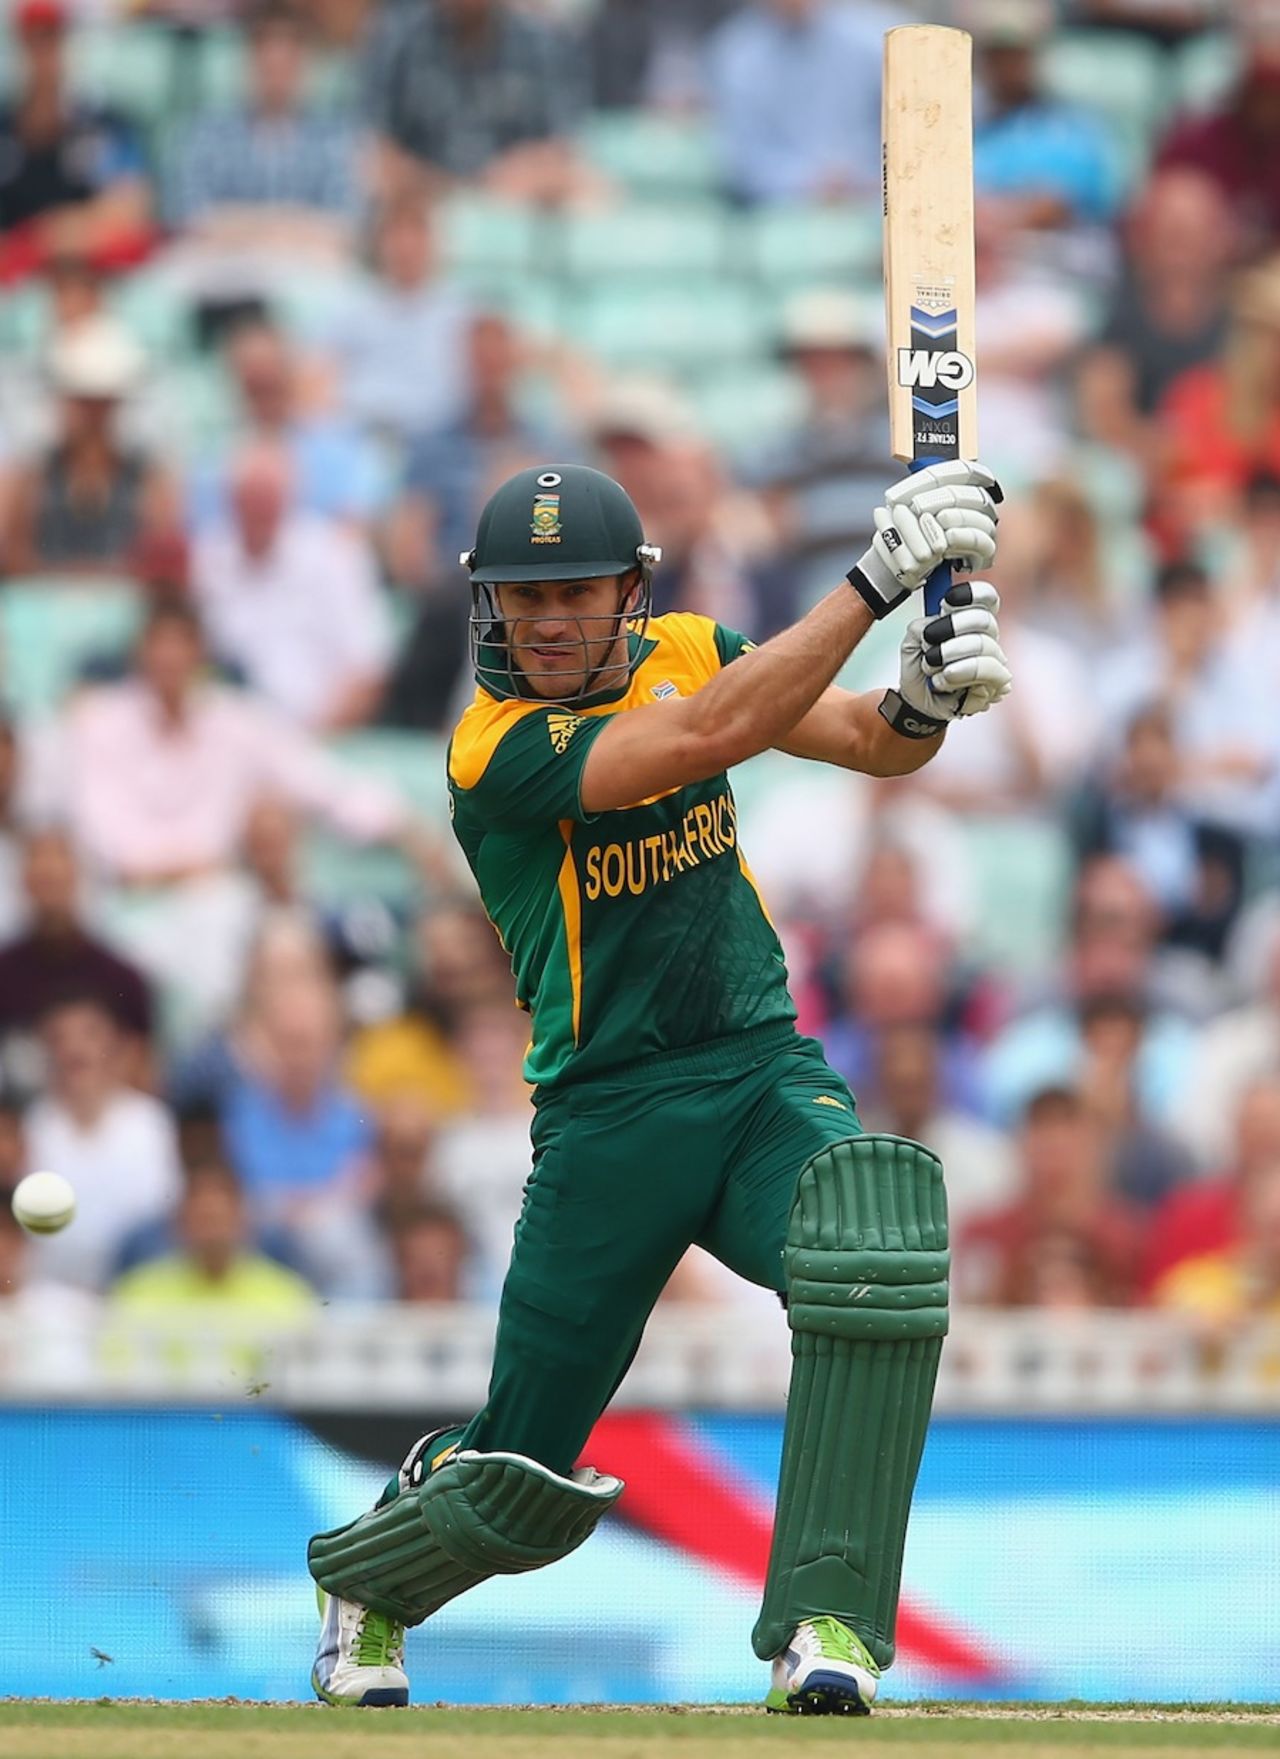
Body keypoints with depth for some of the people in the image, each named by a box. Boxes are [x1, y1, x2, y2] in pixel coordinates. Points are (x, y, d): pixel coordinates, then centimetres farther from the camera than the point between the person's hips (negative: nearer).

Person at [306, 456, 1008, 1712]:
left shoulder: (685, 655, 4)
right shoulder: (496, 748, -15)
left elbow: (874, 745, 1)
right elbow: (709, 736, -29)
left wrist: (924, 699, -24)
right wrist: (875, 579, -32)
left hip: (766, 1076, 3)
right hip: (607, 1123, -3)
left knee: (878, 1232, -31)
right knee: (523, 1480, 4)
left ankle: (824, 1626, -27)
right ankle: (365, 1580, 41)